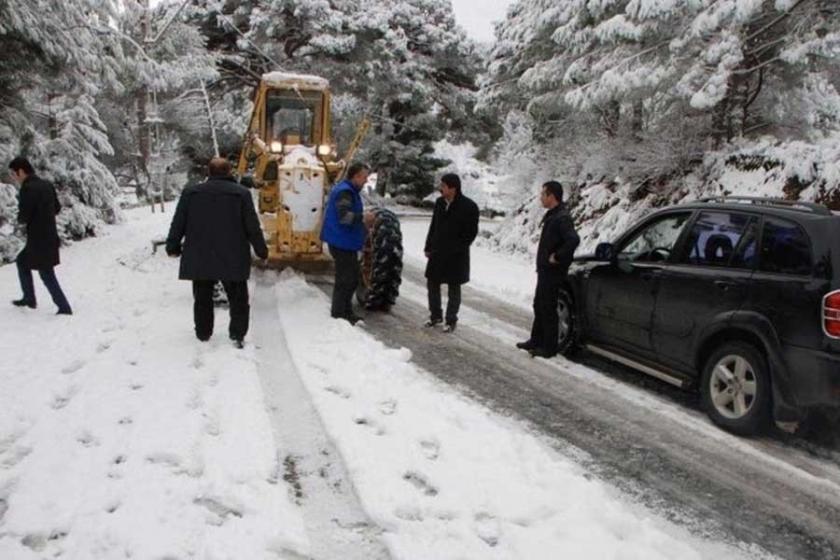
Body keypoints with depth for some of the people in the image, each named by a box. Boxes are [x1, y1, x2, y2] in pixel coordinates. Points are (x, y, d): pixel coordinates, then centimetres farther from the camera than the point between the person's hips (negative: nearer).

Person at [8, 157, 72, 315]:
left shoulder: (28, 189, -18)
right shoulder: (47, 185, 7)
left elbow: (23, 217, -19)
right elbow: (57, 208, 15)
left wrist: (20, 217, 3)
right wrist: (43, 213, 9)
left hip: (38, 239, -9)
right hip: (50, 236, 9)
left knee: (46, 274, 0)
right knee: (22, 261, 24)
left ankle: (64, 308, 3)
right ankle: (29, 298, 31)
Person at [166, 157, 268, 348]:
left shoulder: (191, 192, 3)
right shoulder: (241, 193, -4)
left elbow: (178, 224, 5)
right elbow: (253, 227, -4)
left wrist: (173, 246, 17)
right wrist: (261, 250, 6)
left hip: (199, 258, 2)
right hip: (232, 260, -2)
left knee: (202, 298, 16)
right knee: (238, 299, 9)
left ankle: (203, 333, 23)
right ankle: (237, 334, 2)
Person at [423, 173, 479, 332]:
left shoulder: (469, 206, -13)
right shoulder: (439, 202, 5)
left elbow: (471, 233, -10)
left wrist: (457, 249, -13)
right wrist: (428, 247, 10)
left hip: (456, 256, -6)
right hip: (437, 253, 6)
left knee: (454, 288, 5)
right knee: (432, 283, 11)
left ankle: (451, 320, 16)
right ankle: (435, 315, 27)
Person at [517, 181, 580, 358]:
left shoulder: (562, 218, -20)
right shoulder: (552, 215, 12)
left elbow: (573, 240, -34)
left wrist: (557, 257, -25)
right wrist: (545, 259, 12)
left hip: (553, 271, -10)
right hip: (544, 270, 10)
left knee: (548, 309, -2)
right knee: (539, 306, 18)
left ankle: (549, 348, 7)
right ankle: (536, 341, 30)